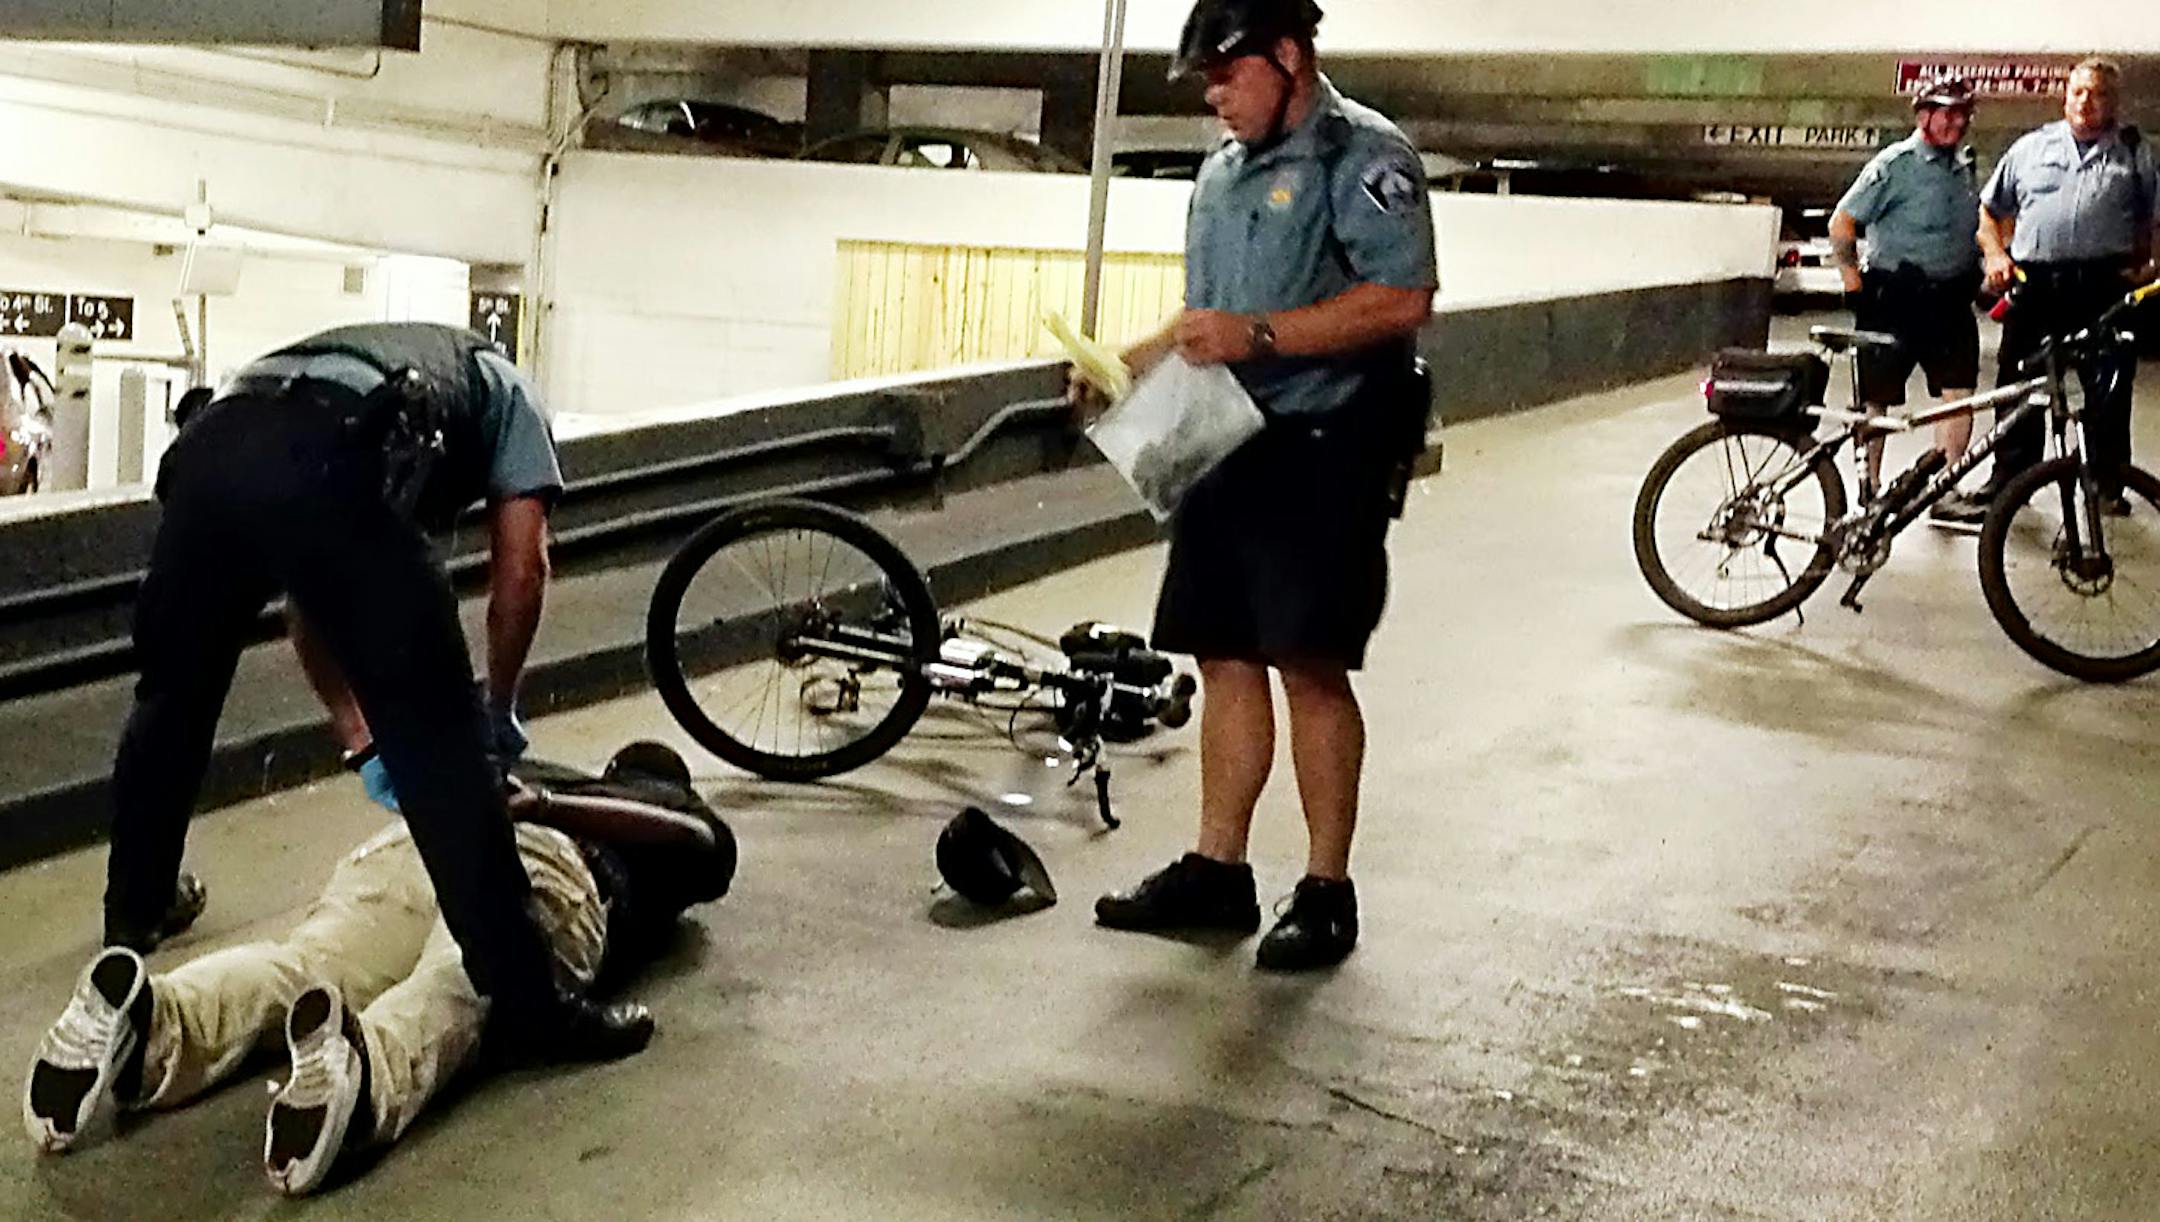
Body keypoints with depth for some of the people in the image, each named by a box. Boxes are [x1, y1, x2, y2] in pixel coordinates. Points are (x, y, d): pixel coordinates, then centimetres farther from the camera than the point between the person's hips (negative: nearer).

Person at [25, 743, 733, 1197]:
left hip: (406, 843, 4)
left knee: (292, 968, -20)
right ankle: (366, 1070, -66)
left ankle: (150, 1023, -50)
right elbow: (702, 834, 20)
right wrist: (547, 808, 21)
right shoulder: (680, 809, 38)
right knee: (455, 992, -33)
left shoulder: (547, 780, 46)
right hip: (536, 867, -4)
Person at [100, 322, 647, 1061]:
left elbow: (312, 597, 39)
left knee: (171, 700, 30)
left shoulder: (359, 363, 44)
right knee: (438, 752, 0)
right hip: (327, 467, -6)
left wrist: (362, 732, 42)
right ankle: (529, 1008, 3)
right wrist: (499, 711, 30)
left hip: (205, 447, 6)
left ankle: (133, 917, 50)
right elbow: (521, 567, 18)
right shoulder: (504, 388, 34)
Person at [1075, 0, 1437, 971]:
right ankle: (1216, 870, 17)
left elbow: (1403, 299, -18)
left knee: (1312, 665, -7)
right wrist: (1131, 362, 10)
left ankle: (1326, 891, 2)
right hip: (1224, 444, 8)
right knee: (1225, 658, 9)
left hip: (1320, 449, -8)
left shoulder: (1362, 154, -7)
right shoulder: (1221, 174, 21)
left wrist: (1256, 336, -21)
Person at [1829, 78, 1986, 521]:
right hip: (1895, 299, -6)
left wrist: (1991, 264, 17)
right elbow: (1841, 223, -9)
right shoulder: (1896, 164, -7)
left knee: (1960, 394, -3)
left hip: (1950, 300, 6)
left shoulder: (1965, 169, 14)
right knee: (1878, 401, 2)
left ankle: (1947, 493, 2)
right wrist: (1855, 285, -12)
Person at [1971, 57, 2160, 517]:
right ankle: (2009, 475, 14)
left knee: (2108, 391, 0)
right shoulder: (2031, 147, 16)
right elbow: (1990, 209, 19)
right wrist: (1995, 253, 4)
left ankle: (2108, 483, 10)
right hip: (2033, 283, 1)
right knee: (2017, 388, 3)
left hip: (2105, 284, -1)